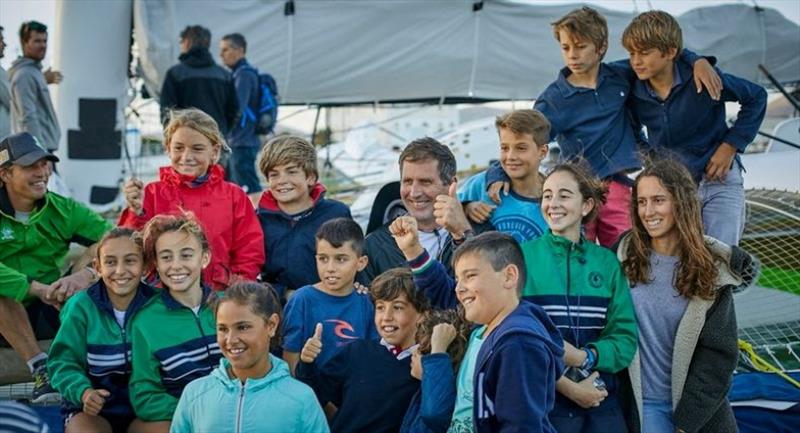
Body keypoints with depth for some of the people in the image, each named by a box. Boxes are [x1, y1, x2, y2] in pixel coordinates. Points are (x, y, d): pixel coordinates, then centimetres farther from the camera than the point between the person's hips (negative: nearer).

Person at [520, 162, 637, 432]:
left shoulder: (607, 262, 5)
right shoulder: (522, 257, -3)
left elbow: (626, 335, 1)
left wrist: (584, 357, -16)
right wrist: (566, 386, -15)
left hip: (602, 403, 3)